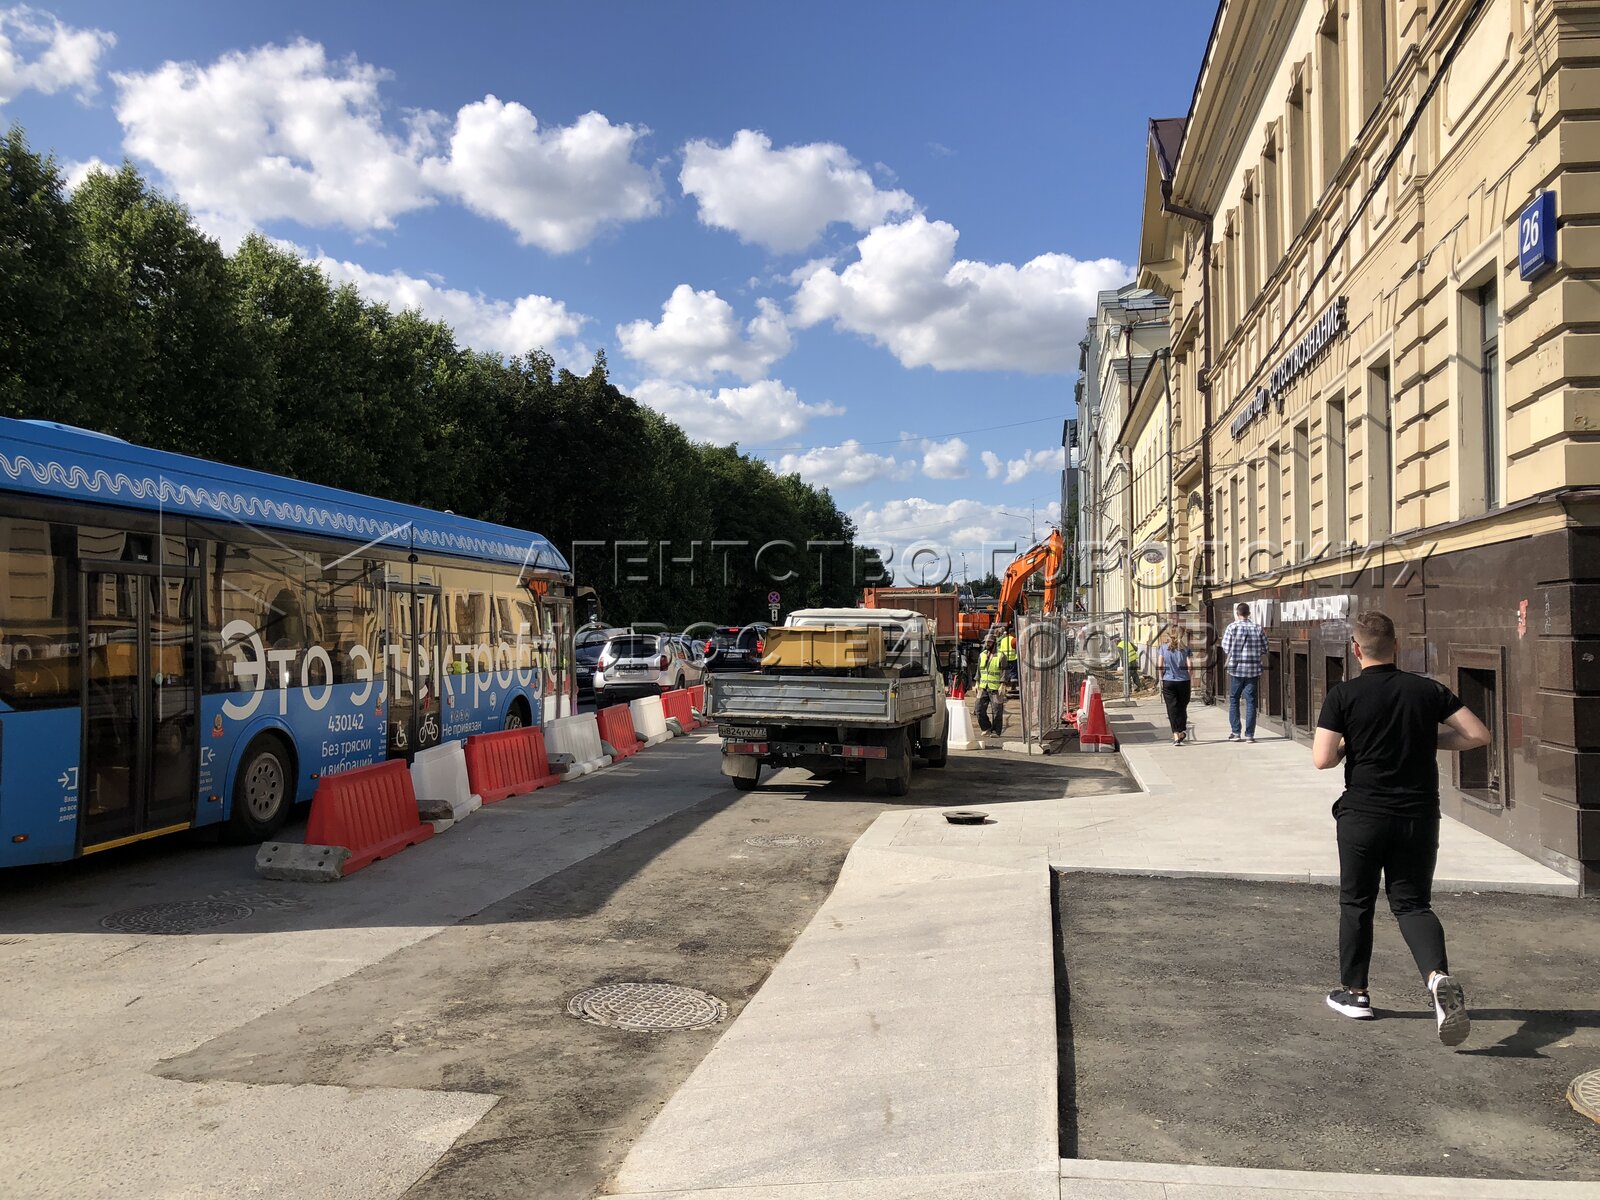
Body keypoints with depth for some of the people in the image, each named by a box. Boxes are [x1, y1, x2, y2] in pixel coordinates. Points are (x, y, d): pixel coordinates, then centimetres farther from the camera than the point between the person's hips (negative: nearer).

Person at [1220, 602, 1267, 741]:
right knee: (1250, 701, 5)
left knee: (1233, 700, 11)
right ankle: (1249, 734, 4)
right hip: (1253, 670, 2)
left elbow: (1226, 648, -5)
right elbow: (1264, 650, 5)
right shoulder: (1257, 628, 1)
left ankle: (1235, 732, 9)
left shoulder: (1232, 627, -6)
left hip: (1236, 669, -2)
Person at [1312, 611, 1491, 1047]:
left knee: (1356, 903, 14)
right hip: (1419, 815, 3)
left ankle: (1354, 992, 24)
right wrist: (1429, 740, 12)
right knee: (1413, 904, 12)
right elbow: (1478, 735, 0)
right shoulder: (1427, 690, 0)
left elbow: (1322, 759, -14)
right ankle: (1439, 976, -15)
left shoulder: (1343, 695, -9)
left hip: (1363, 815, -2)